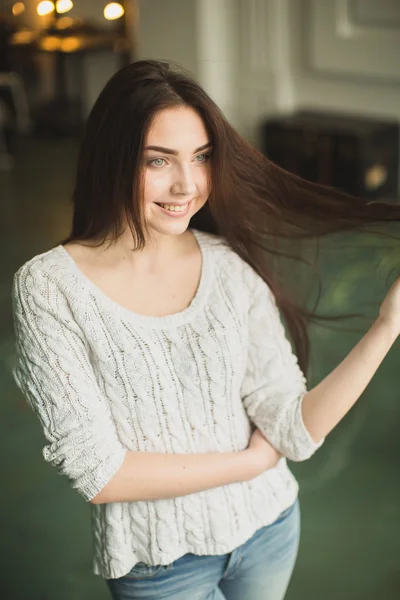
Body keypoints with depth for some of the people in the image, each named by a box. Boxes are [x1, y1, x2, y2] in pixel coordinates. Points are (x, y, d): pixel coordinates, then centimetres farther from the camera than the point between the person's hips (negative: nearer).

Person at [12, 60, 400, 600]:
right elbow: (98, 473, -19)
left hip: (269, 530, 4)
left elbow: (296, 433, -13)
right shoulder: (50, 286, -19)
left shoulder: (232, 266, -10)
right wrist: (250, 460, -13)